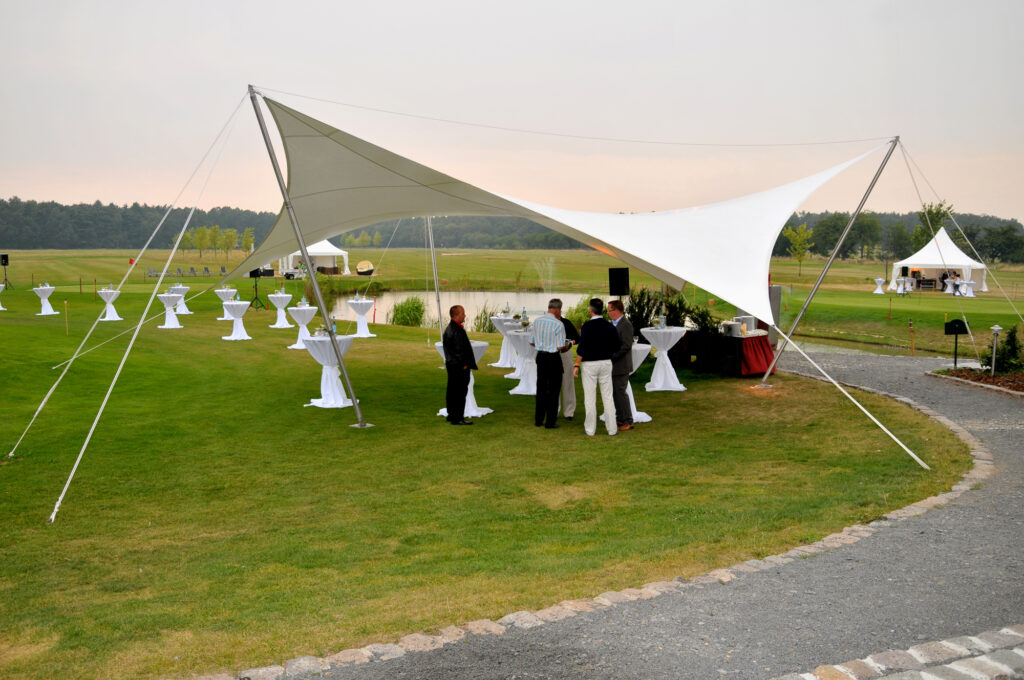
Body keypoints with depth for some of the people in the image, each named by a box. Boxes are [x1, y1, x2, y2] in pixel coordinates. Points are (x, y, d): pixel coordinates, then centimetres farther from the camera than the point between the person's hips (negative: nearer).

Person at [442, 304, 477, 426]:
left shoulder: (449, 328, 12)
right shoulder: (457, 331, -21)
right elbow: (459, 350, -24)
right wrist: (464, 364, -17)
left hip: (451, 364, 11)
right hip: (460, 366, -11)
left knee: (452, 391, 17)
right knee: (460, 392, -5)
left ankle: (452, 415, 27)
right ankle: (457, 418, -2)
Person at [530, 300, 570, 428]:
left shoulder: (537, 321, 3)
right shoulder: (558, 324, -15)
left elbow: (532, 342, 9)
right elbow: (560, 346, -16)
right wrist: (566, 346, 6)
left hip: (540, 356, 5)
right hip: (553, 358, -5)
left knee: (541, 388, 15)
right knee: (553, 390, 4)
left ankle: (538, 420, 20)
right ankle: (550, 422, 6)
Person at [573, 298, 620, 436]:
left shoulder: (587, 326, -13)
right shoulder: (609, 326, 0)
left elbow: (582, 348, -17)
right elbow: (616, 346, 5)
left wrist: (577, 365, -9)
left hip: (589, 364, -3)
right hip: (606, 363, 4)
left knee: (590, 398, 4)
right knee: (607, 396, 8)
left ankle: (590, 429, 9)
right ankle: (612, 428, 9)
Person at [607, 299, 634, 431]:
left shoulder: (626, 325, -15)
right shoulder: (613, 324, 14)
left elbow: (626, 345, -21)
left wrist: (613, 356, -21)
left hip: (621, 365, -9)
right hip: (613, 365, 10)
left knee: (620, 392, -7)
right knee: (615, 393, 14)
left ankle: (628, 422, -1)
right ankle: (621, 419, 23)